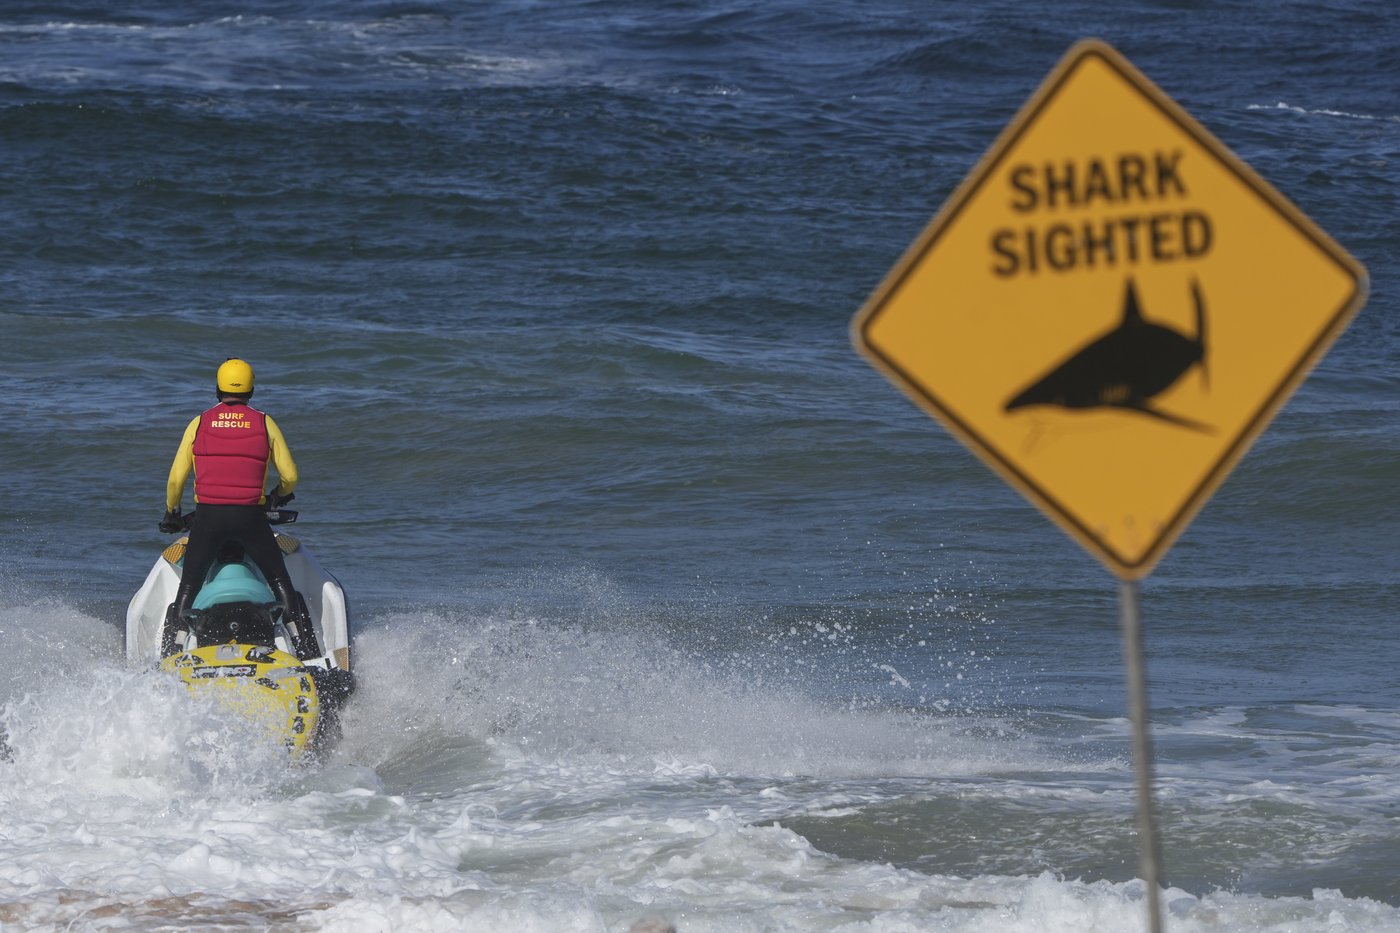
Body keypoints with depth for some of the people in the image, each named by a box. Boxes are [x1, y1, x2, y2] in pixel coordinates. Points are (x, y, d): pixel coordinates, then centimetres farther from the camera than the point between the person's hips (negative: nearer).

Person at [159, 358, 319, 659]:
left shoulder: (199, 424, 7)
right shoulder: (265, 424, 6)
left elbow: (176, 478, 7)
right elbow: (290, 476, 7)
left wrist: (171, 513, 25)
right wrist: (278, 496, 30)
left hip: (207, 517, 0)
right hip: (251, 518, 0)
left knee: (187, 591, 8)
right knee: (282, 585, 12)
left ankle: (168, 657, 0)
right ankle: (308, 653, 6)